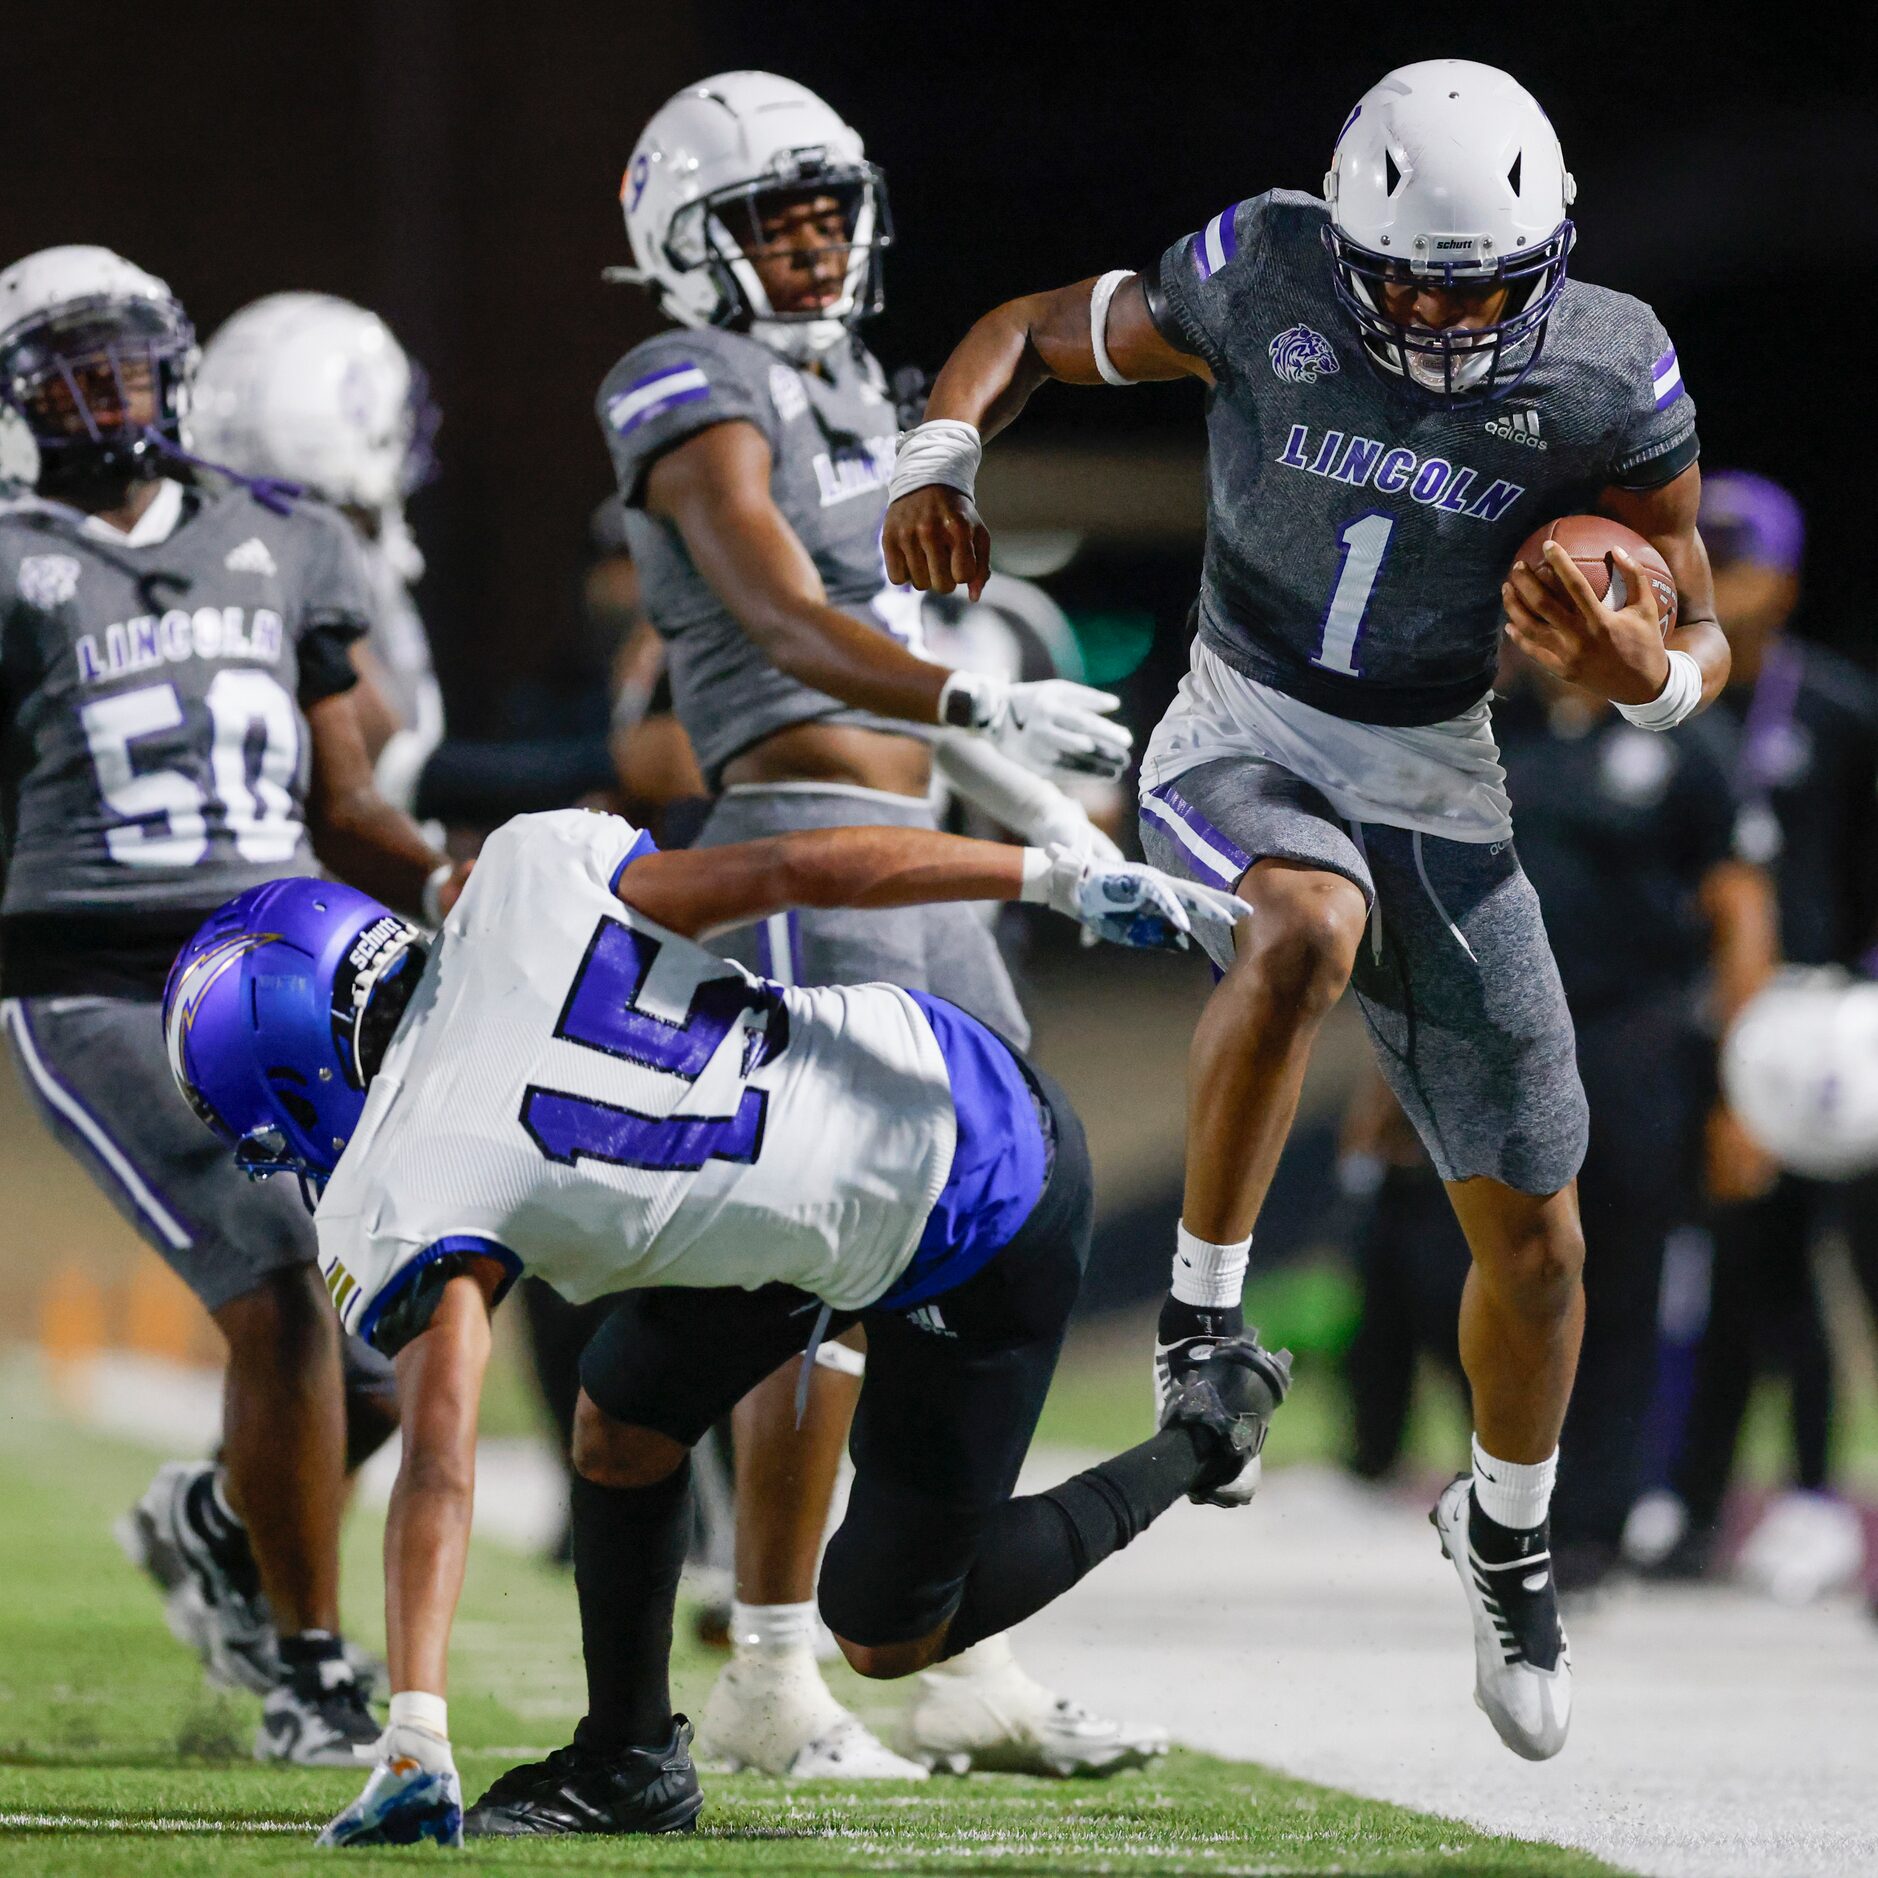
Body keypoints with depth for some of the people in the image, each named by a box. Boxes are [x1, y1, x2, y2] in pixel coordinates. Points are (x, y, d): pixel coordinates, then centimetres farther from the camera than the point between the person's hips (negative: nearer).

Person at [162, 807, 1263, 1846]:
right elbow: (799, 868, -7)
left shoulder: (403, 1208, -18)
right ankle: (630, 1763, 26)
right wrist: (1069, 879, -3)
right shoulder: (529, 879, -5)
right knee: (625, 1420, 12)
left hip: (961, 1241, -8)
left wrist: (414, 1745, -31)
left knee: (887, 1638, 11)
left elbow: (439, 1465, -28)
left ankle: (1198, 1443, 20)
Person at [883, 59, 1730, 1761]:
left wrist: (1646, 673, -24)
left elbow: (1699, 632, 0)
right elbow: (1031, 336, 1)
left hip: (1439, 774, 2)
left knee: (1534, 1234, 6)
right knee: (1307, 935, -40)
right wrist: (937, 463, -19)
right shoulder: (1262, 284, -14)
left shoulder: (1605, 377, -11)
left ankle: (1506, 1529, 35)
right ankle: (1202, 1307, -21)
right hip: (1249, 735, -2)